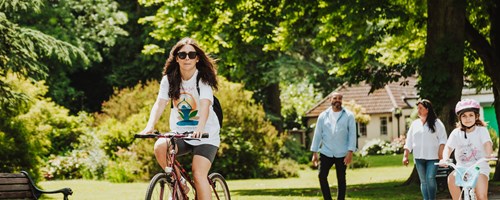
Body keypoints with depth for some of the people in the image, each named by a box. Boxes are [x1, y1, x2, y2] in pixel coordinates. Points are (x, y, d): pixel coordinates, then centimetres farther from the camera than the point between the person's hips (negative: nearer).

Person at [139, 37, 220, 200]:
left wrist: (200, 128, -46)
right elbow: (160, 103, -11)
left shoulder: (203, 79, -11)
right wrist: (150, 126, -30)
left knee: (198, 174, -20)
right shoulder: (169, 79, -1)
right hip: (180, 133, 3)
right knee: (160, 146, -27)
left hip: (206, 135, -3)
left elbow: (205, 105, -27)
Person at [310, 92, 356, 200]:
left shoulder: (349, 115, 0)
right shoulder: (323, 116, 6)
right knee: (322, 176, -5)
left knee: (341, 179, 4)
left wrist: (350, 152, -12)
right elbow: (317, 134, 7)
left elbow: (352, 134, -4)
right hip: (326, 153, 2)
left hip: (342, 154, -2)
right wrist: (314, 153, 3)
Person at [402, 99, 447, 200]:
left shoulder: (436, 123, 2)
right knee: (423, 181, 6)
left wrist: (441, 153, -14)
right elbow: (409, 142, 15)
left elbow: (442, 139, -3)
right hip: (419, 157, 4)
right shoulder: (415, 124, 14)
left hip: (432, 157, -4)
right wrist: (405, 156, 9)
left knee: (430, 178, -15)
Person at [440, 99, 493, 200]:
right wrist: (445, 158, -33)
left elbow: (487, 143, -20)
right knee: (451, 178, -31)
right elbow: (448, 147, -10)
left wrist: (488, 155, -44)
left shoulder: (481, 130, -4)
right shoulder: (456, 133, 2)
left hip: (480, 168, -2)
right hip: (462, 167, 2)